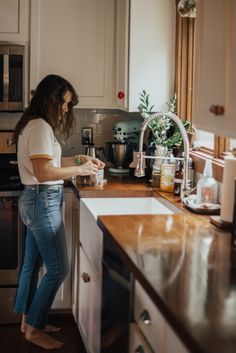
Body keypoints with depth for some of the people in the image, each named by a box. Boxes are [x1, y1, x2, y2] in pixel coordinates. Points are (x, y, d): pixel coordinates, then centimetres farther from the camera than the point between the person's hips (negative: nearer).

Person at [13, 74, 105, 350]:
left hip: (34, 200, 11)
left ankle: (28, 320, 30)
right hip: (43, 201, -11)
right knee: (58, 268, -3)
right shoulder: (40, 126, -18)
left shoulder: (34, 125, 13)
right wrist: (80, 170, -16)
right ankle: (34, 329, 8)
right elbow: (43, 173, -23)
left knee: (32, 264, 17)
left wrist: (79, 159, 8)